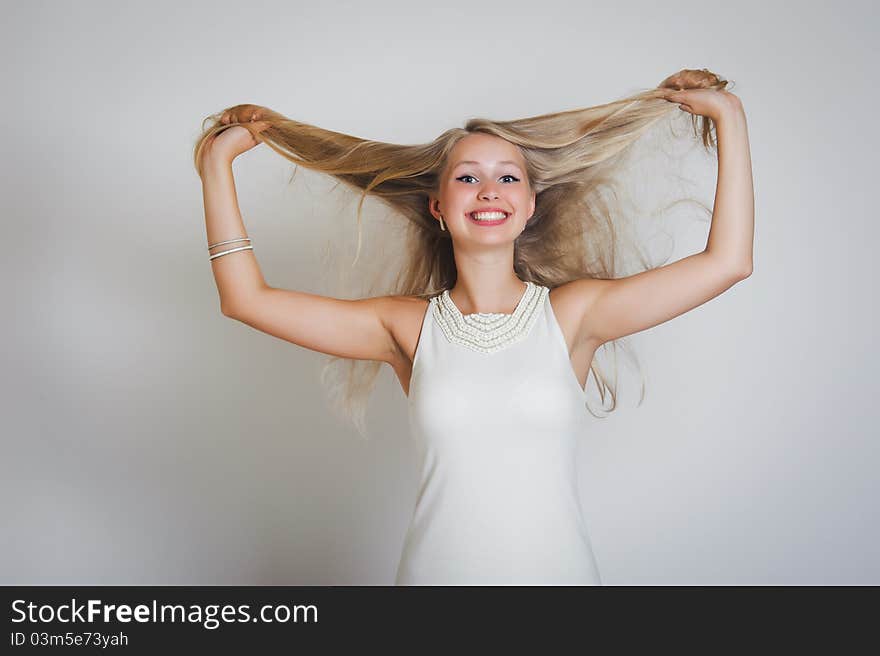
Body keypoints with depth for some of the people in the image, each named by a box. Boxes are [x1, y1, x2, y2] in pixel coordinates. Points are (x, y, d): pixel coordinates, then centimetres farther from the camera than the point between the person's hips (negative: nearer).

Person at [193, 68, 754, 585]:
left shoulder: (572, 312, -4)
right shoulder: (408, 326, -4)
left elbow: (727, 263, -5)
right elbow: (247, 298, -6)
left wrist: (729, 116, -2)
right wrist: (217, 160, -4)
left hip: (559, 568, 1)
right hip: (439, 567, 0)